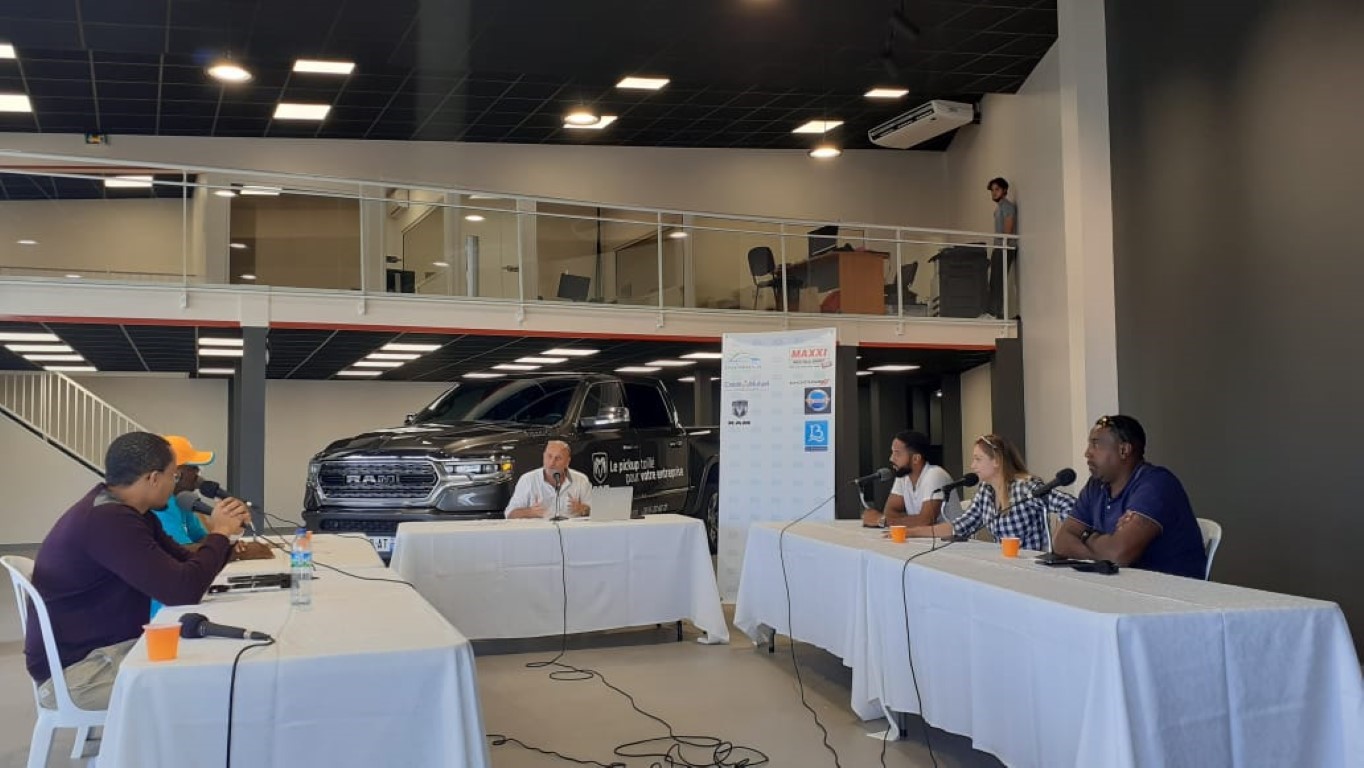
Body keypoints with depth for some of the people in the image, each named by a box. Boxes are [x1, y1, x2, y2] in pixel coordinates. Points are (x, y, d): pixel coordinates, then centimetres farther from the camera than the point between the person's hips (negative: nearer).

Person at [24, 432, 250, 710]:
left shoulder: (126, 511, 7)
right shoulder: (108, 520, -26)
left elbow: (185, 566, 13)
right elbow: (182, 590, -29)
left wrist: (223, 534, -3)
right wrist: (219, 533, -15)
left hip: (110, 646, 10)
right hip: (73, 668, -10)